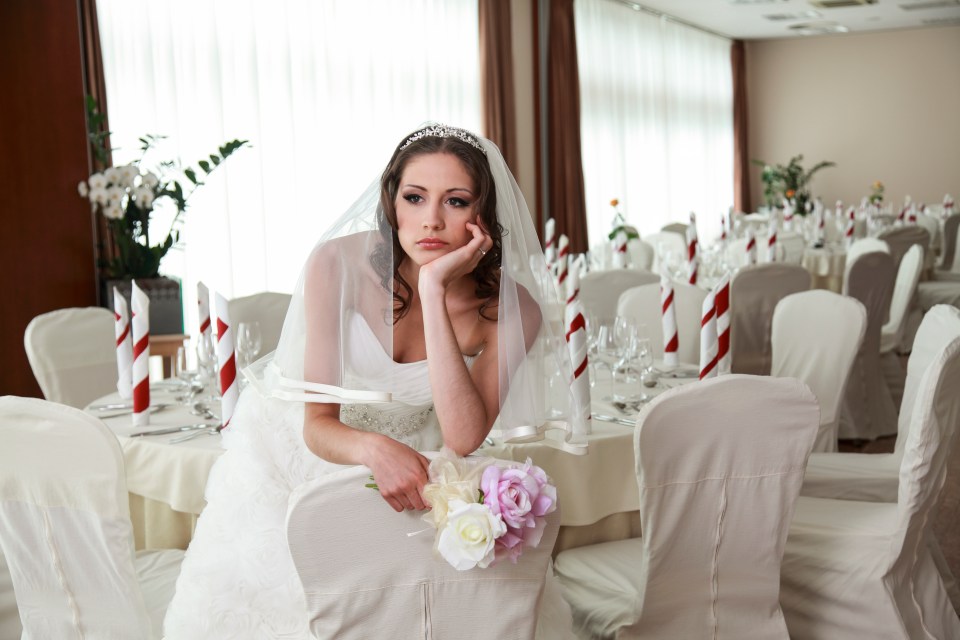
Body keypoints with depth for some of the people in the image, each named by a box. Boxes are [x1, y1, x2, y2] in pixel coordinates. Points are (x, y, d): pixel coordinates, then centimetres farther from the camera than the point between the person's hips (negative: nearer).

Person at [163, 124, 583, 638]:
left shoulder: (511, 307, -21)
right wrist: (372, 448, -47)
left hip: (410, 467, 1)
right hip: (306, 455, -1)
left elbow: (463, 440, -32)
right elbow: (318, 426, -22)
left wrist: (434, 292, -36)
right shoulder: (340, 264, -24)